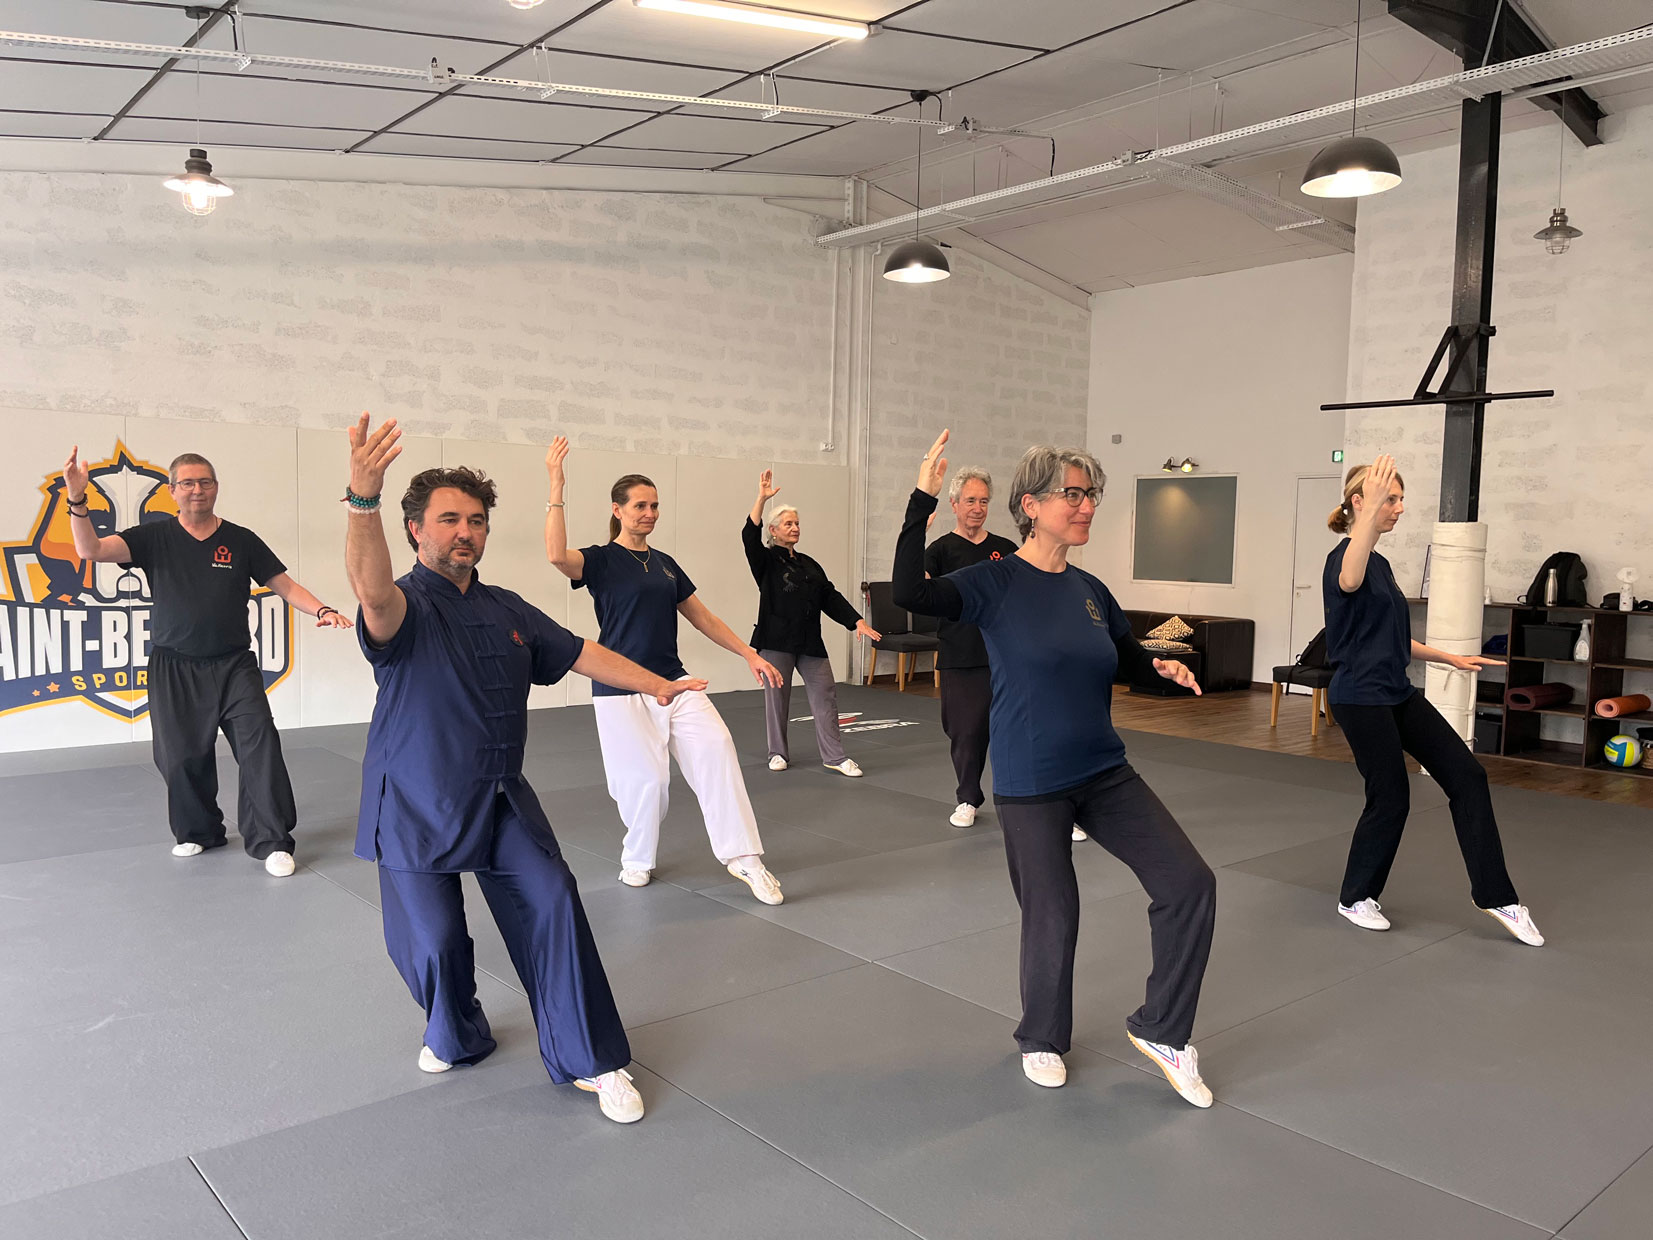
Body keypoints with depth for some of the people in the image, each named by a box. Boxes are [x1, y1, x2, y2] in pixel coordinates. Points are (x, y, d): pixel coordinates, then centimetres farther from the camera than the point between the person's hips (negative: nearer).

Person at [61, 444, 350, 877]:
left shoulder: (241, 540, 4)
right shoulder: (154, 537, 3)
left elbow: (284, 585, 5)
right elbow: (90, 550, -8)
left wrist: (322, 610, -12)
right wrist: (77, 500, -24)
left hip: (235, 666, -1)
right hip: (174, 669, 1)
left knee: (260, 745, -11)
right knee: (181, 757, 7)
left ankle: (270, 841, -5)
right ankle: (198, 833, 29)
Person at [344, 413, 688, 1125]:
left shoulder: (506, 610, 9)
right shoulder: (407, 605, -12)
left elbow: (579, 653, 17)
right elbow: (372, 591, -36)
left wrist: (658, 685, 17)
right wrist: (362, 498, -55)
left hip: (502, 799, 5)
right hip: (418, 806, -4)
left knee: (551, 904, -8)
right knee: (433, 941, -1)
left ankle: (591, 1062, 3)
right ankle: (457, 1038, 33)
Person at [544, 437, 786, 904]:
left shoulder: (665, 564, 12)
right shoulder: (601, 560, -4)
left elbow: (701, 616, 17)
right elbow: (557, 555, -26)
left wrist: (750, 654, 13)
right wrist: (556, 487, -28)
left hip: (673, 682, 4)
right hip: (621, 691, -4)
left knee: (715, 748, -16)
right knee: (645, 777, -6)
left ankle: (743, 856, -12)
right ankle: (638, 860, 23)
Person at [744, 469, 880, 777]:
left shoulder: (809, 564, 16)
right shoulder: (766, 561, 0)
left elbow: (830, 597, 13)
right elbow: (749, 537, -19)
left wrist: (856, 621, 1)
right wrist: (762, 499, -27)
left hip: (810, 641, 5)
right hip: (776, 639, -5)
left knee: (825, 694, 2)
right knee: (777, 697, 3)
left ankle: (834, 756, 8)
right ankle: (778, 753, 20)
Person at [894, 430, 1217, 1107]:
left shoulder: (1091, 591, 6)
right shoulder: (997, 581, -11)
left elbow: (1128, 657, 21)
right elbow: (908, 593, -26)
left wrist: (1162, 666, -1)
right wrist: (923, 499, -29)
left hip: (1104, 773, 6)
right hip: (1031, 786, -5)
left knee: (1190, 882, -2)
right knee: (1053, 917, 5)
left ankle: (1160, 1030, 17)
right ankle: (1042, 1041, 34)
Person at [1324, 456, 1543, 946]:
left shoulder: (1381, 564, 14)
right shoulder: (1346, 556, -15)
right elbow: (1350, 582, -44)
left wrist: (1451, 658, 23)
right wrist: (1372, 508, -53)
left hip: (1398, 694, 9)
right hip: (1361, 698, -9)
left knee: (1467, 776, 3)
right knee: (1390, 798, 0)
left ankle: (1495, 895, 9)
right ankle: (1356, 897, 20)